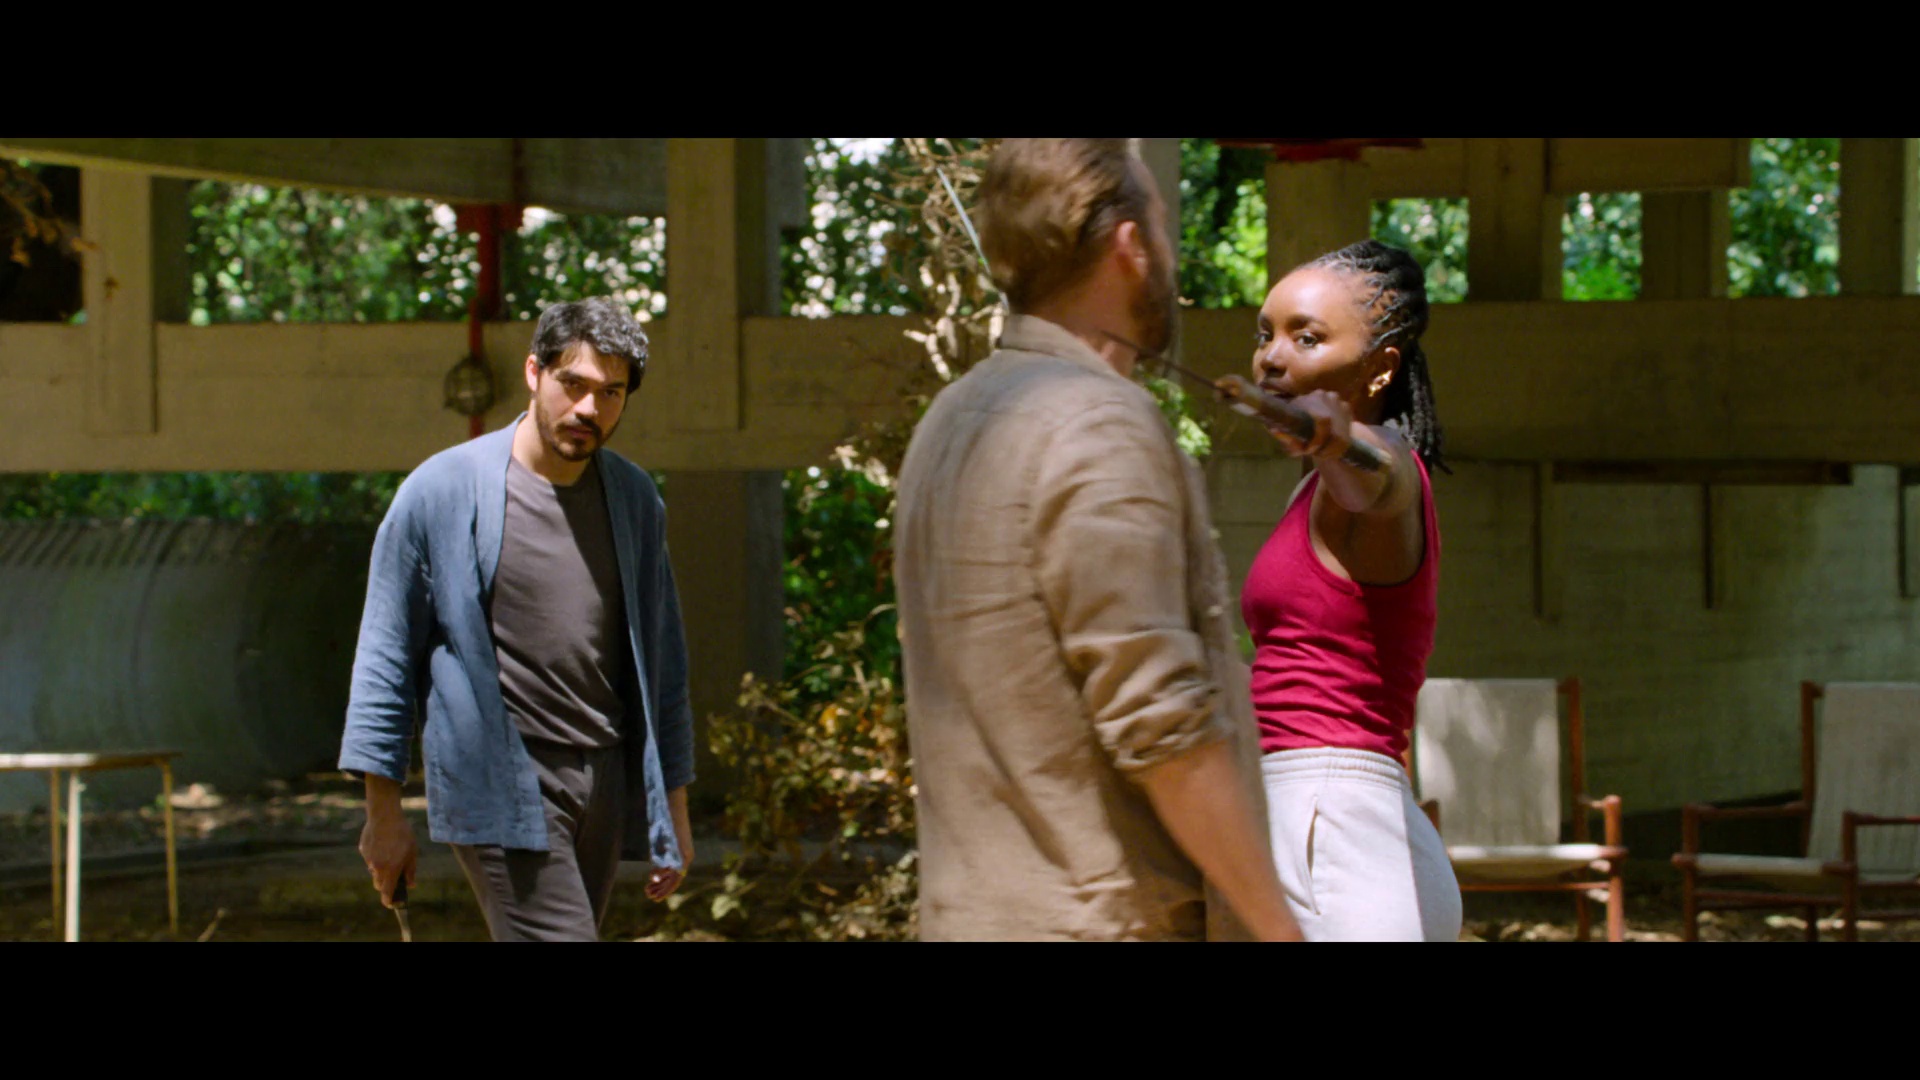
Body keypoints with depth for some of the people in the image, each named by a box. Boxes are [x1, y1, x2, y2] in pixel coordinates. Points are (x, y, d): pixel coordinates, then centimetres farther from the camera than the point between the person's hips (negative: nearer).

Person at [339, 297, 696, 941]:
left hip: (605, 789, 5)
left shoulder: (635, 500, 10)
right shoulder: (443, 492, -4)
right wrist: (383, 811, -1)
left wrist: (673, 806, 15)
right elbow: (386, 657, 1)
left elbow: (662, 661, 17)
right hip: (500, 790, -5)